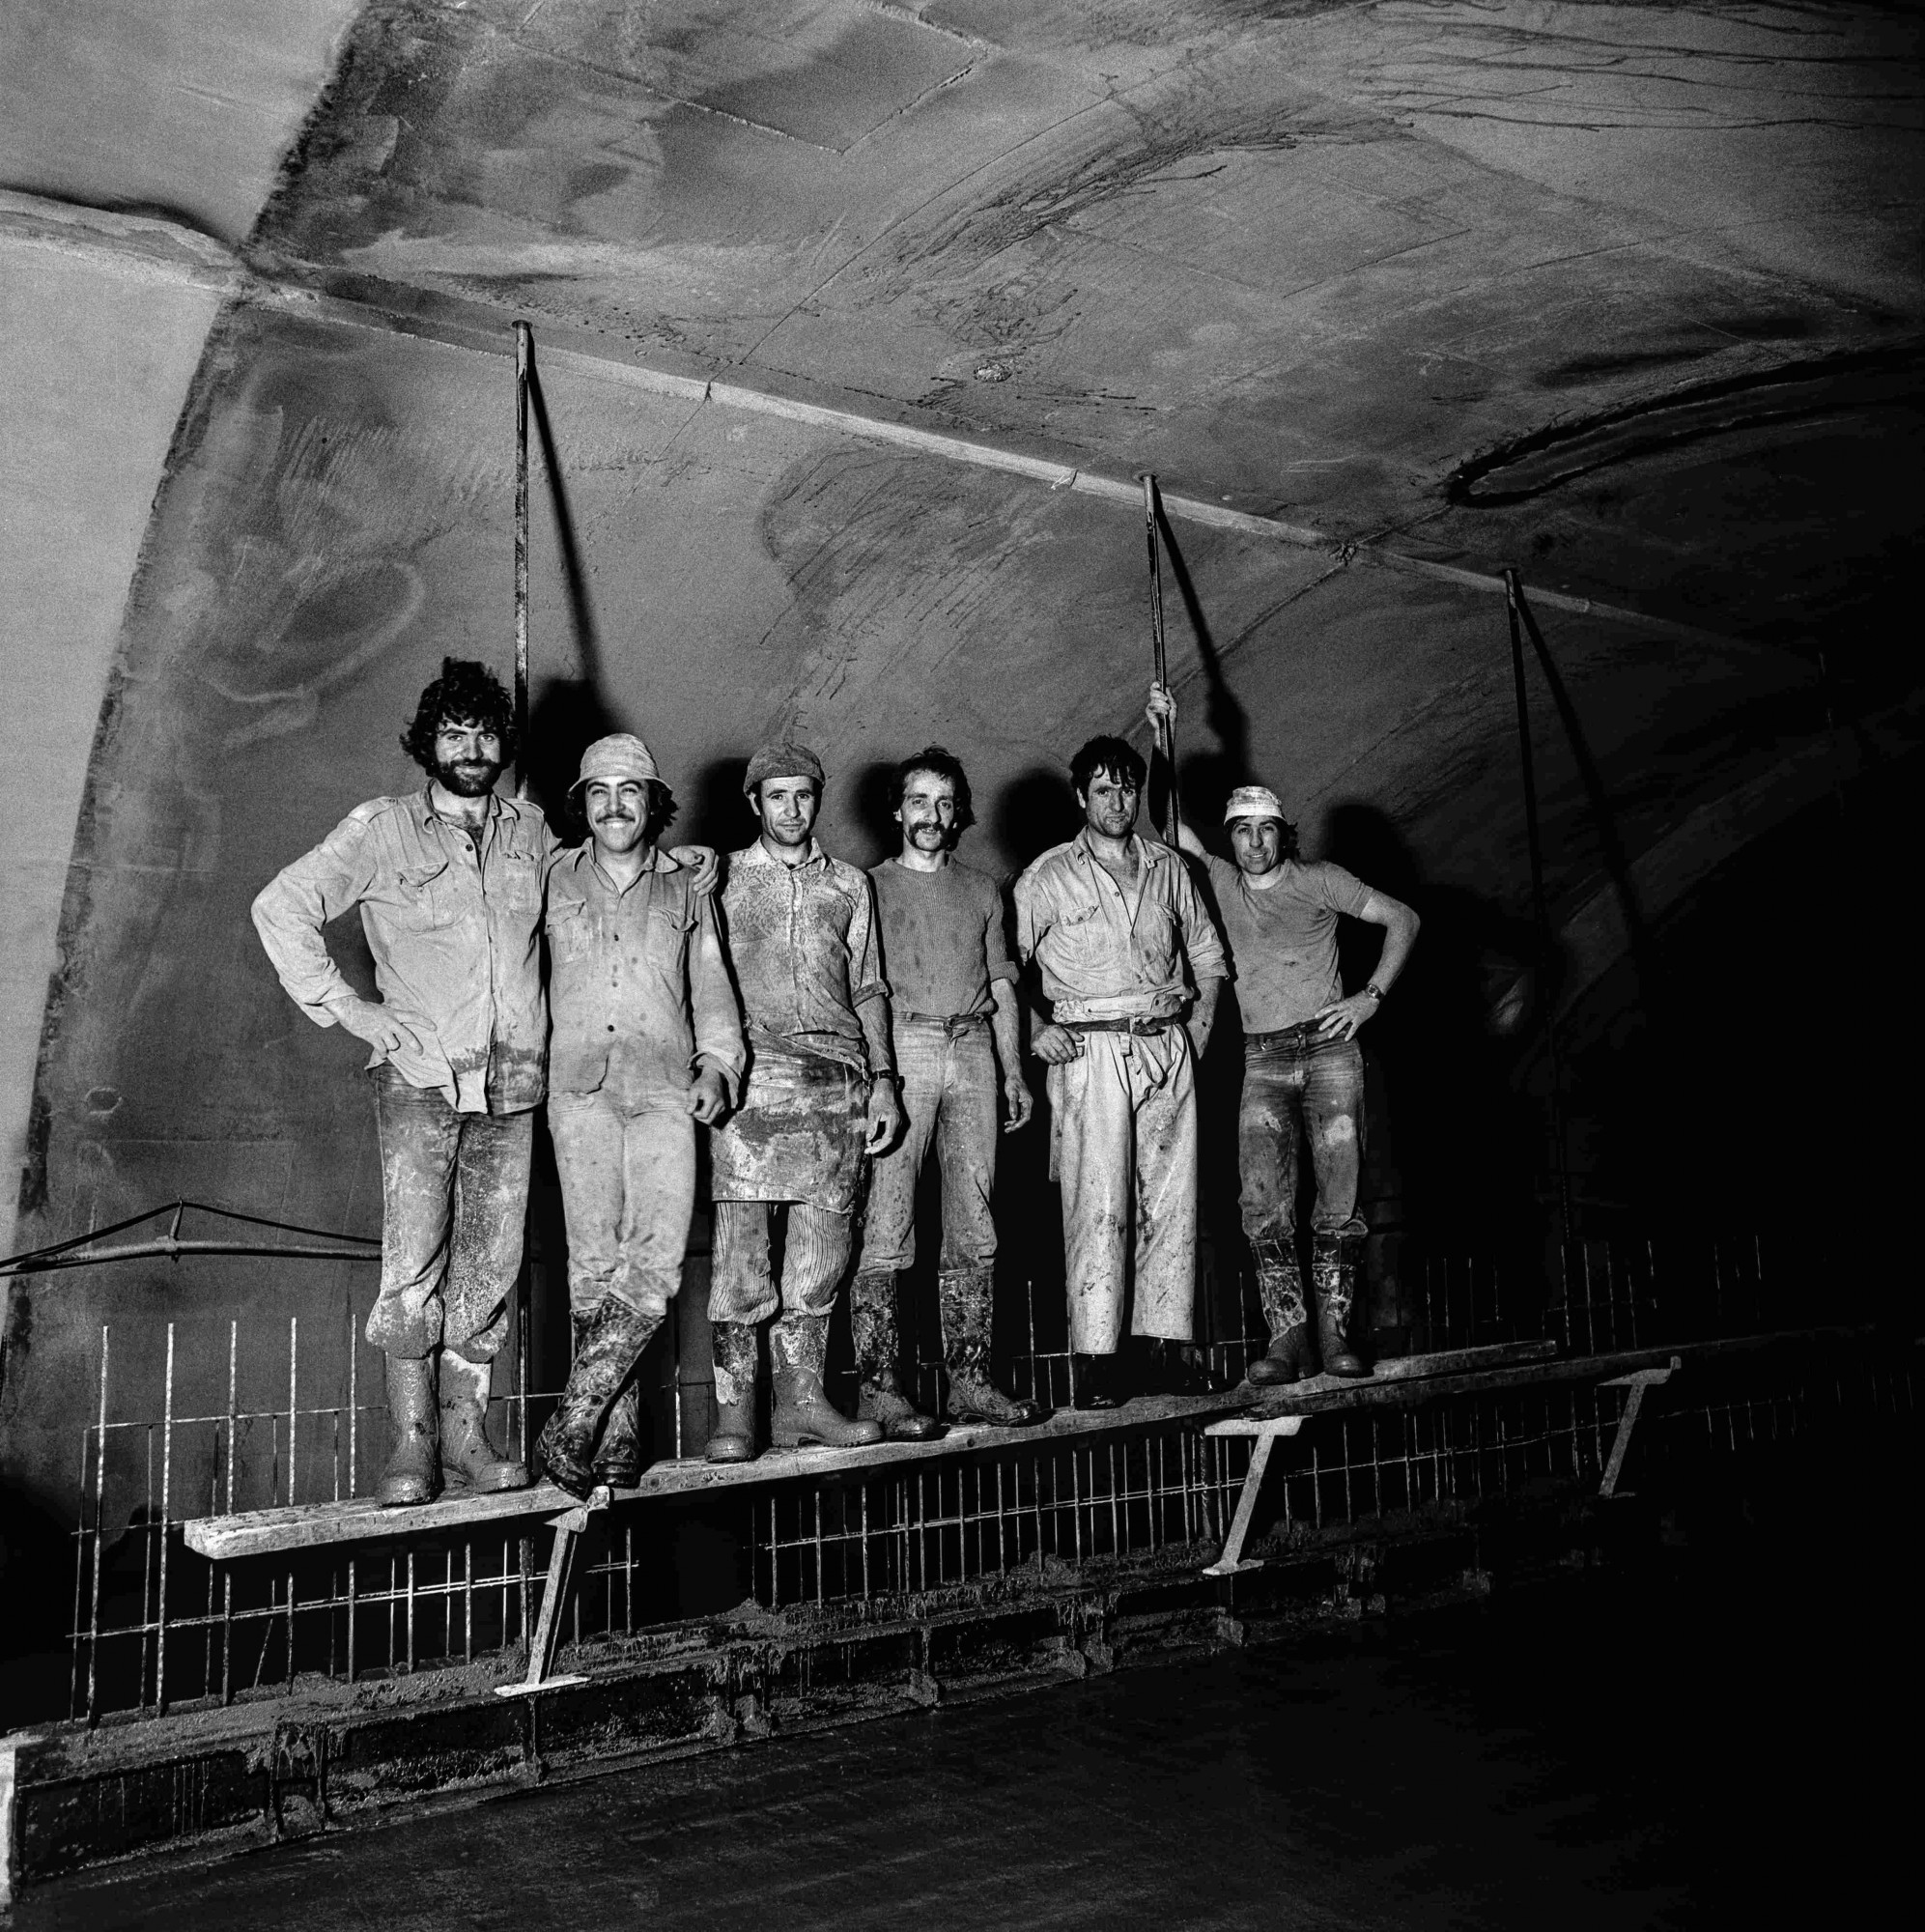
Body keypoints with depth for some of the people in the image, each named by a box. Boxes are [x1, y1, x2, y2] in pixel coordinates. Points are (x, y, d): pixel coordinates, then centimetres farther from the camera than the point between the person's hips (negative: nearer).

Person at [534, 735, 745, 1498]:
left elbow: (711, 985, 18)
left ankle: (572, 1422, -5)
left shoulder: (687, 889, 17)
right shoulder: (554, 879, 15)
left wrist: (718, 1062, 3)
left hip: (666, 1089, 1)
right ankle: (613, 1436, 3)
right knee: (593, 1263, -4)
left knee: (657, 1263, -13)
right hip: (579, 1086, 0)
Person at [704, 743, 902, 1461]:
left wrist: (882, 1077, 8)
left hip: (837, 1078, 3)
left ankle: (801, 1401, 10)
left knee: (821, 1248, 2)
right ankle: (733, 1411, -1)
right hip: (751, 1074, -3)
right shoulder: (722, 878, 10)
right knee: (740, 1244, -7)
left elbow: (868, 987, 17)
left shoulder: (850, 885, 18)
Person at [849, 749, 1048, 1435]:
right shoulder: (870, 887, 9)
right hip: (899, 1051, -4)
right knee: (885, 1228, -9)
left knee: (973, 1229, 3)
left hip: (973, 1050, 4)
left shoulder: (982, 890, 20)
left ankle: (970, 1382, 9)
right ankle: (878, 1389, -6)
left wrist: (1013, 1069, 12)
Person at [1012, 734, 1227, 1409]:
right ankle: (1093, 1360, -6)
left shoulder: (1168, 868, 14)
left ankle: (1167, 1345, 10)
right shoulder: (1048, 876, 3)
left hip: (1167, 1046, 4)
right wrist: (1033, 1029, -5)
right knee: (1099, 1205, -9)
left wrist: (1200, 1025, 13)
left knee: (1171, 1200, 3)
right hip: (1092, 1049, -4)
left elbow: (1206, 952, 24)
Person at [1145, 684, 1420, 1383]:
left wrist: (1371, 997, 0)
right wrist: (1159, 734, 0)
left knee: (1338, 1198, -4)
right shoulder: (1221, 882, 10)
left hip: (1330, 1048, -2)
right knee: (1263, 1202, -10)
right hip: (1263, 1062, 2)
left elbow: (1403, 920, 8)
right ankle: (1287, 1334, -5)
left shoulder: (1319, 880, 5)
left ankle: (1333, 1332, 3)